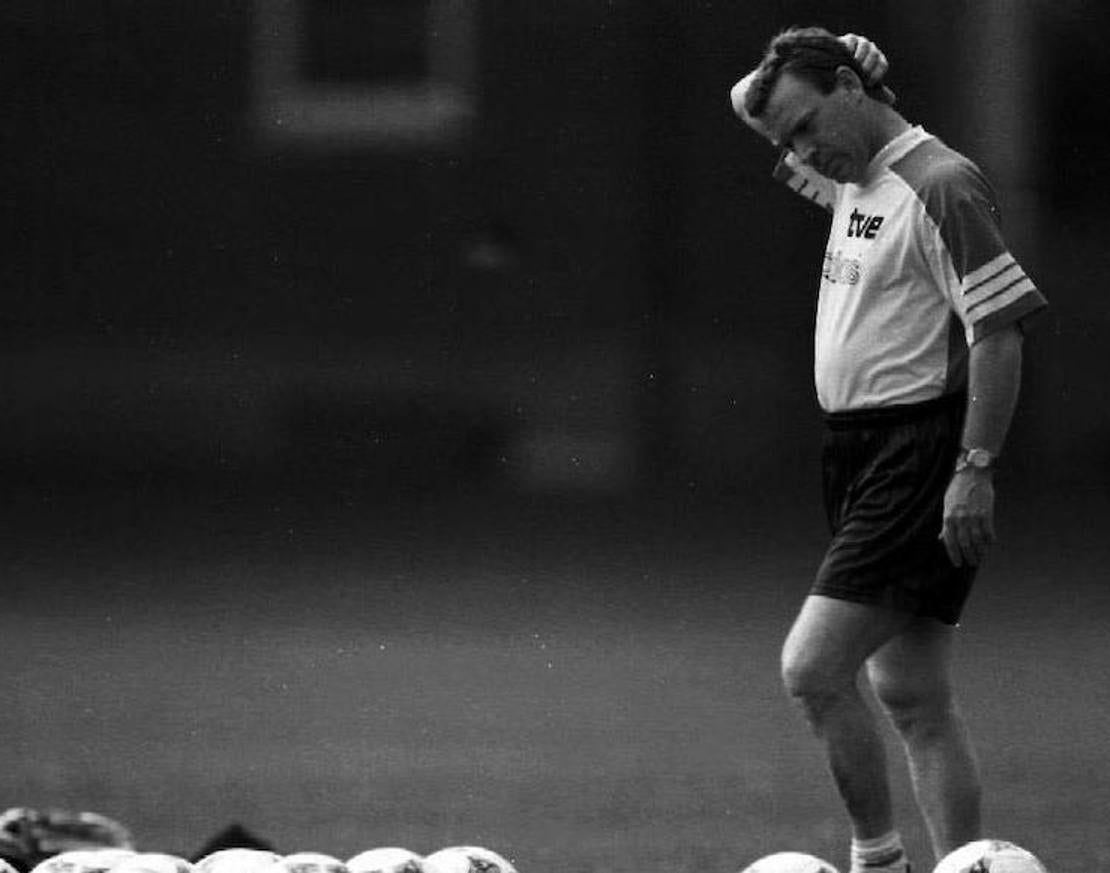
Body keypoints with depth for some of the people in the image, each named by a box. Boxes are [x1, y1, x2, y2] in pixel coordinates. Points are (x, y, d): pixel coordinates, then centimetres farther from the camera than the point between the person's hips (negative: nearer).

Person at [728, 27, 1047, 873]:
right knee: (911, 696, 8)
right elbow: (752, 105, 31)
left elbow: (1002, 329, -17)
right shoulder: (852, 183, 14)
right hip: (860, 452, 9)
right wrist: (778, 81, 9)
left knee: (813, 666, -14)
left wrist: (975, 470, -21)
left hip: (921, 458, -9)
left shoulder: (940, 185, -13)